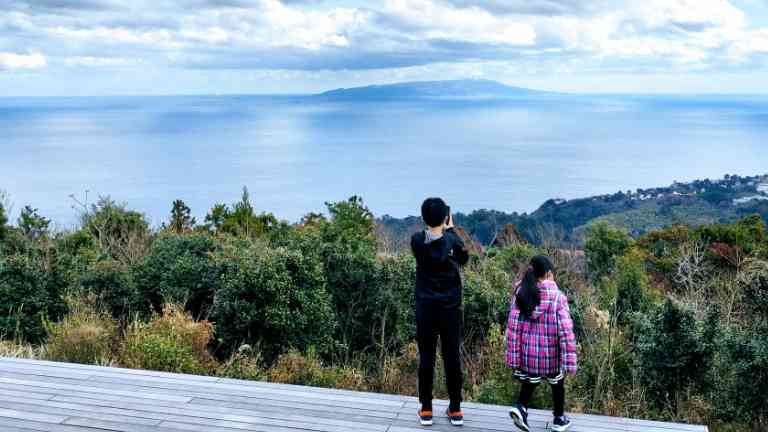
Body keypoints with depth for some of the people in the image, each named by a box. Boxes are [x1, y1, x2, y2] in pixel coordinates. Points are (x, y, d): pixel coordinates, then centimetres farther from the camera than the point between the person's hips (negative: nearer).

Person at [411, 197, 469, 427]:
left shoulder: (417, 241, -7)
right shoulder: (453, 241, -8)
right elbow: (464, 259, 13)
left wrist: (440, 229, 18)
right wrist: (450, 229, 17)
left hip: (425, 309, 0)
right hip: (450, 309, 0)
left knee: (426, 359, 7)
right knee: (452, 358, 8)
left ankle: (426, 410, 13)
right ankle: (455, 410, 15)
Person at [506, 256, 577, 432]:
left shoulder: (520, 294, -6)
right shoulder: (558, 297, -16)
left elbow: (513, 327, -4)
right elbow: (566, 332, -17)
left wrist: (513, 355, 3)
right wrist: (570, 361, -12)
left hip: (528, 353, 2)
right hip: (552, 354, -2)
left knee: (529, 382, 21)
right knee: (557, 384, 20)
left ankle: (520, 408, -3)